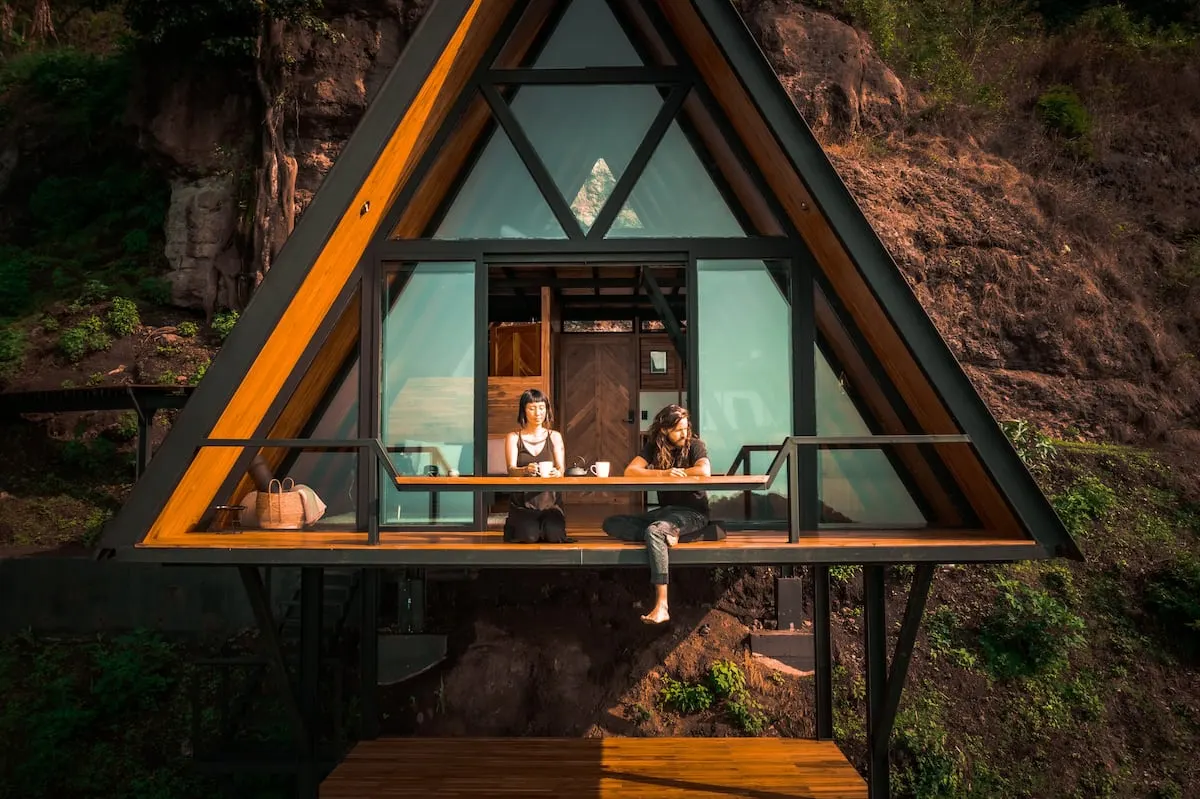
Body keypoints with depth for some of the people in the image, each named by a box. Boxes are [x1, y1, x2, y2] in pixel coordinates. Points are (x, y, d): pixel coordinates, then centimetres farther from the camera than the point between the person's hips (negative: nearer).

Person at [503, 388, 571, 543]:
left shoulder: (554, 436, 9)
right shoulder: (513, 437, 3)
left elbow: (561, 469, -1)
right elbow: (511, 470, -9)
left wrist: (557, 473, -27)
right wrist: (526, 470, -34)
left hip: (549, 502, 1)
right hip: (522, 503, -1)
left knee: (554, 535, -24)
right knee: (529, 537, -25)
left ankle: (546, 526, 10)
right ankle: (513, 528, 8)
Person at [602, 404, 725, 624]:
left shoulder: (694, 444, -4)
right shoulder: (653, 447, 5)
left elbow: (705, 471, -24)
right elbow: (629, 472, -7)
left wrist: (677, 472, -10)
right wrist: (664, 473, -17)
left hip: (692, 512, -6)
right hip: (664, 510, 6)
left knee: (654, 531, -37)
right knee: (611, 524, -9)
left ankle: (662, 606, -41)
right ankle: (670, 536, -27)